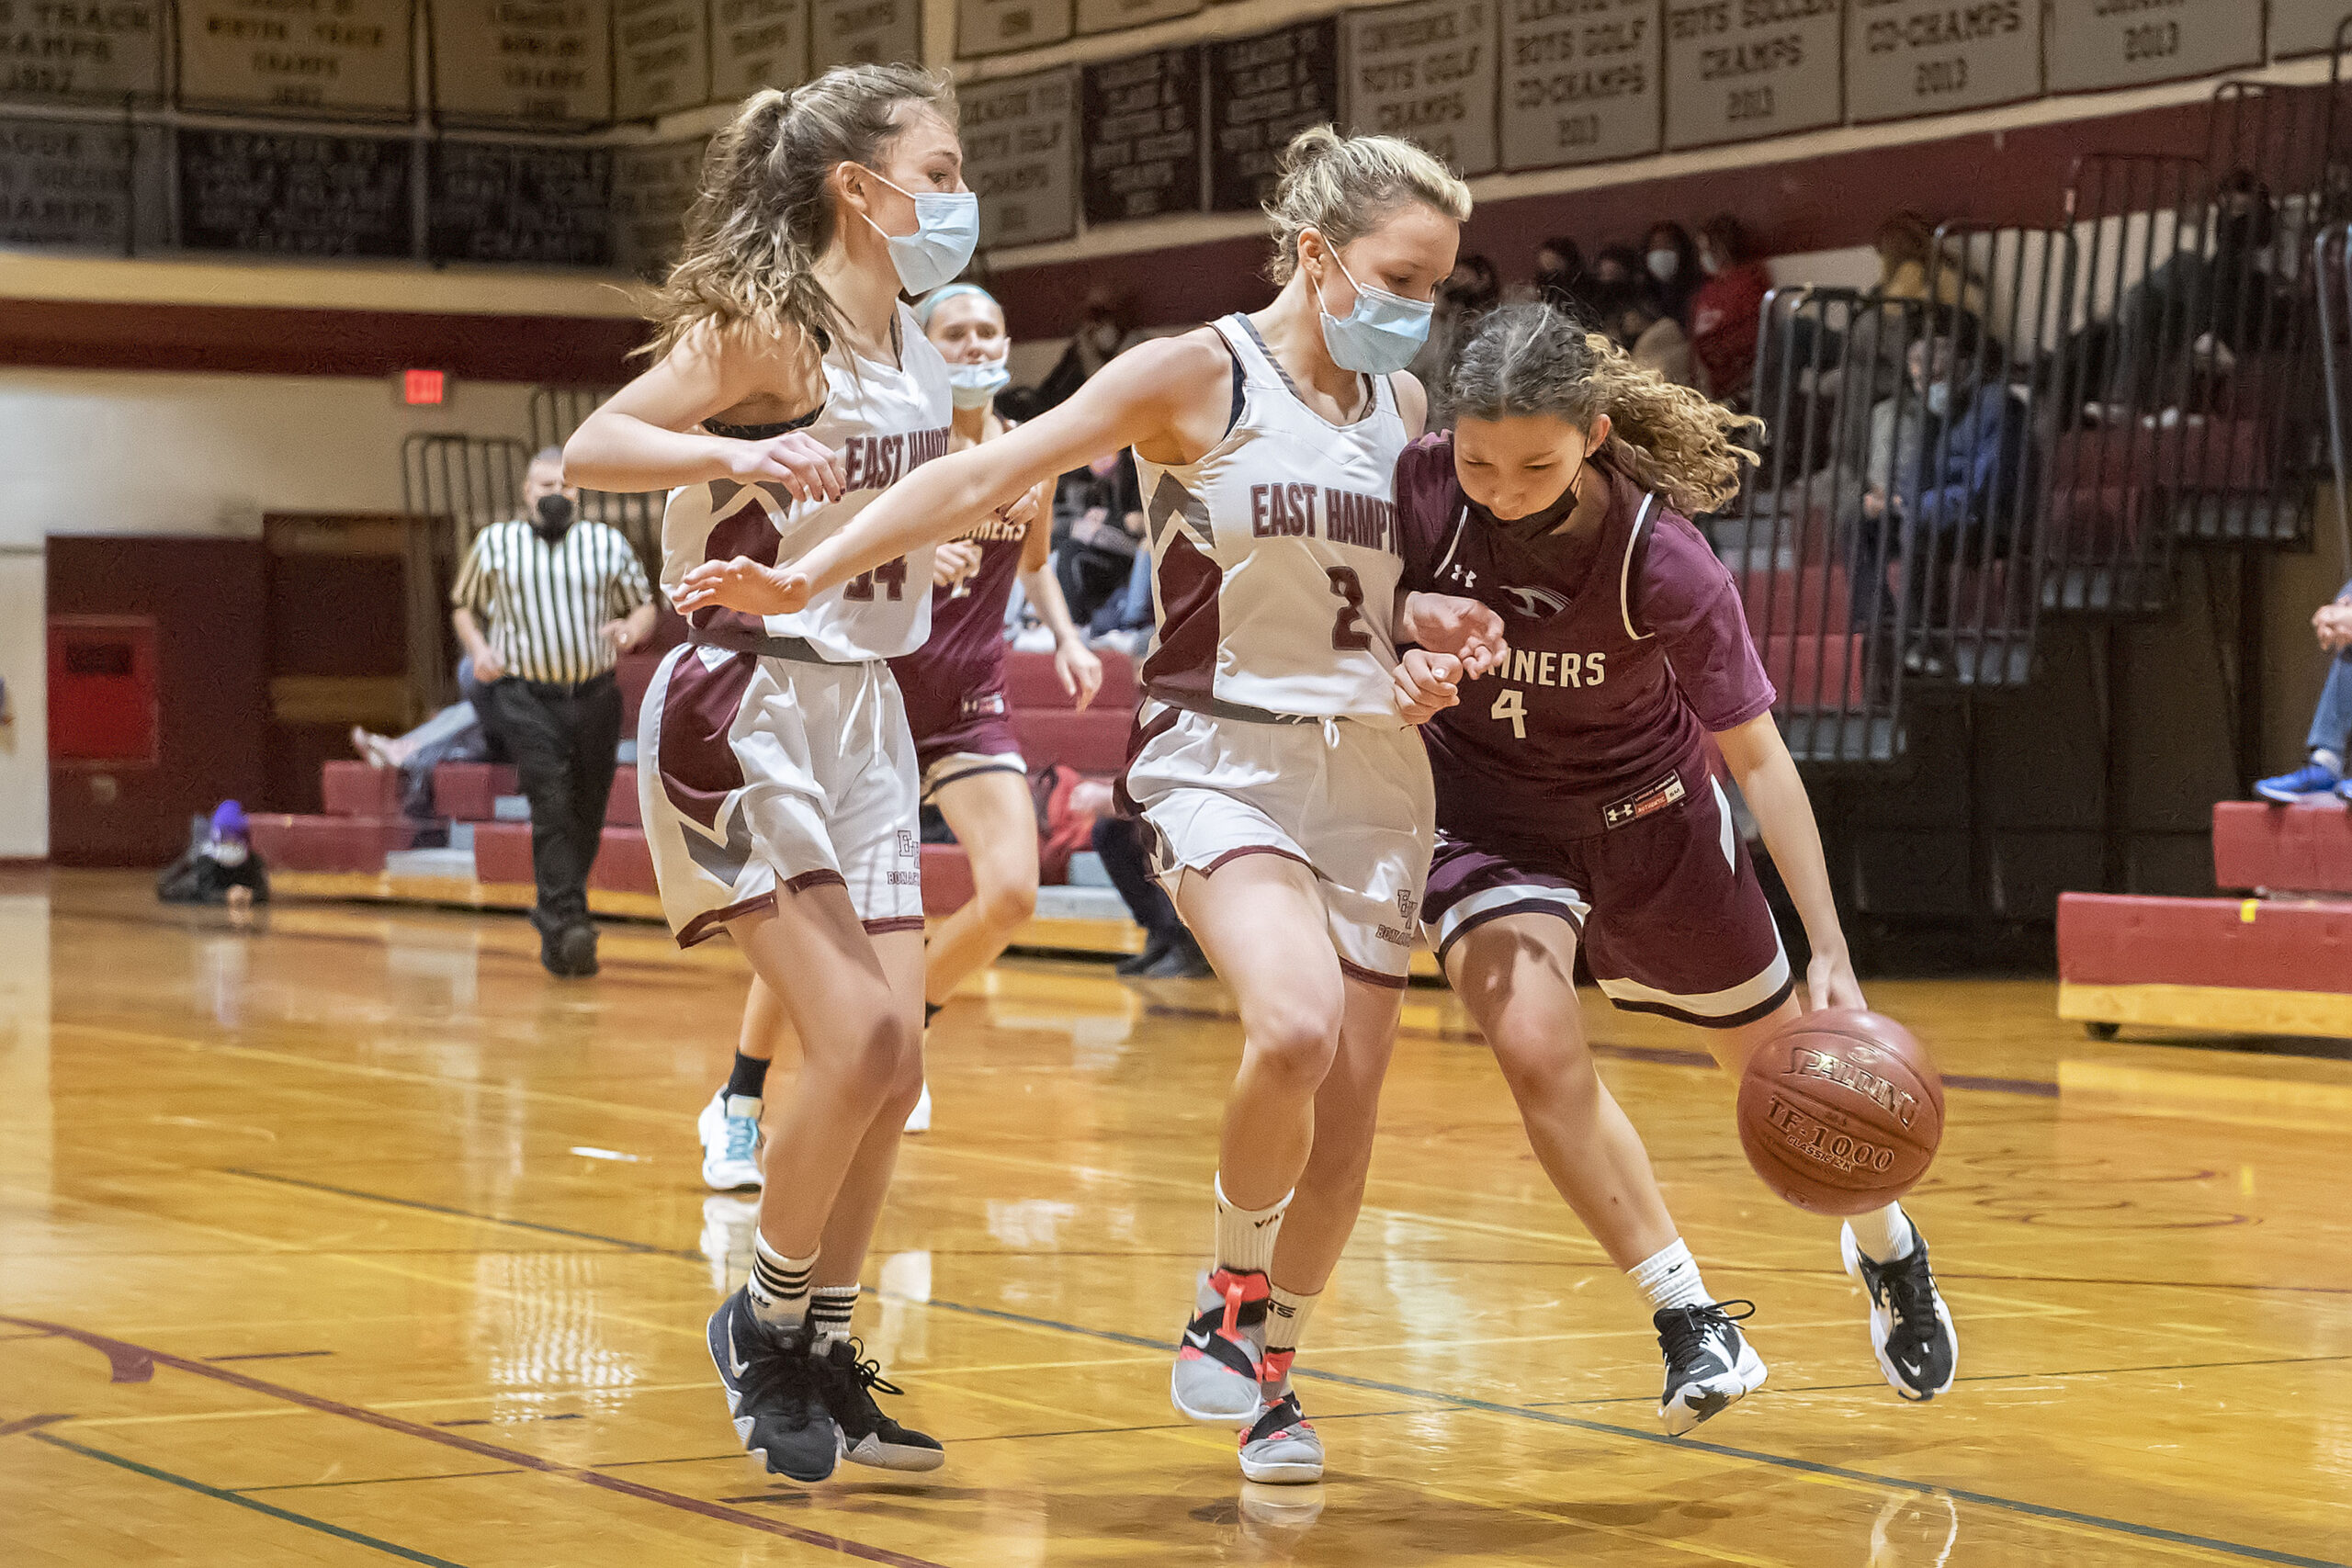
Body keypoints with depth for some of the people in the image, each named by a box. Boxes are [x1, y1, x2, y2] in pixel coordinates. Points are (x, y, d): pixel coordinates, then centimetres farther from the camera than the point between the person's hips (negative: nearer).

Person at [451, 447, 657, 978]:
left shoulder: (608, 544, 11)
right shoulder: (493, 544, 9)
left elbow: (645, 605, 15)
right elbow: (464, 605, 20)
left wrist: (632, 630, -8)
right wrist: (477, 648, 0)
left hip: (595, 696, 3)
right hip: (526, 698, -3)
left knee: (585, 817, 7)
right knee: (552, 806, -18)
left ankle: (553, 917, 25)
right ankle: (567, 926, -24)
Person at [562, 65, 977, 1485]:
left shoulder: (914, 344, 10)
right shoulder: (761, 323, -12)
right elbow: (595, 447, -21)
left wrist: (1010, 482, 8)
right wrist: (734, 456, -36)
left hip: (865, 712, 8)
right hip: (743, 711, -8)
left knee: (894, 1062, 5)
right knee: (855, 1039, -16)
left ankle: (823, 1356, 19)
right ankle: (766, 1323, 6)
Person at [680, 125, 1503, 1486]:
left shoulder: (1401, 404, 9)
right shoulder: (1196, 376, -8)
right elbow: (992, 474, -13)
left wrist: (1439, 625, 1)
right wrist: (811, 576, -22)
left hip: (1372, 765, 6)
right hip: (1223, 756, -6)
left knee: (1352, 1094, 3)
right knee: (1295, 1028, -29)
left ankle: (1274, 1368, 23)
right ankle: (1236, 1287, -4)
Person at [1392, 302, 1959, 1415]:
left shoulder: (1662, 561, -30)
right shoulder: (1418, 490, -25)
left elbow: (1757, 755, -20)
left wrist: (1831, 951, -24)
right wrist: (1396, 681, -30)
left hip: (1645, 814, -1)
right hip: (1481, 812, 1)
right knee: (1537, 1048, -25)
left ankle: (1886, 1246, 46)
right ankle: (1690, 1320, -10)